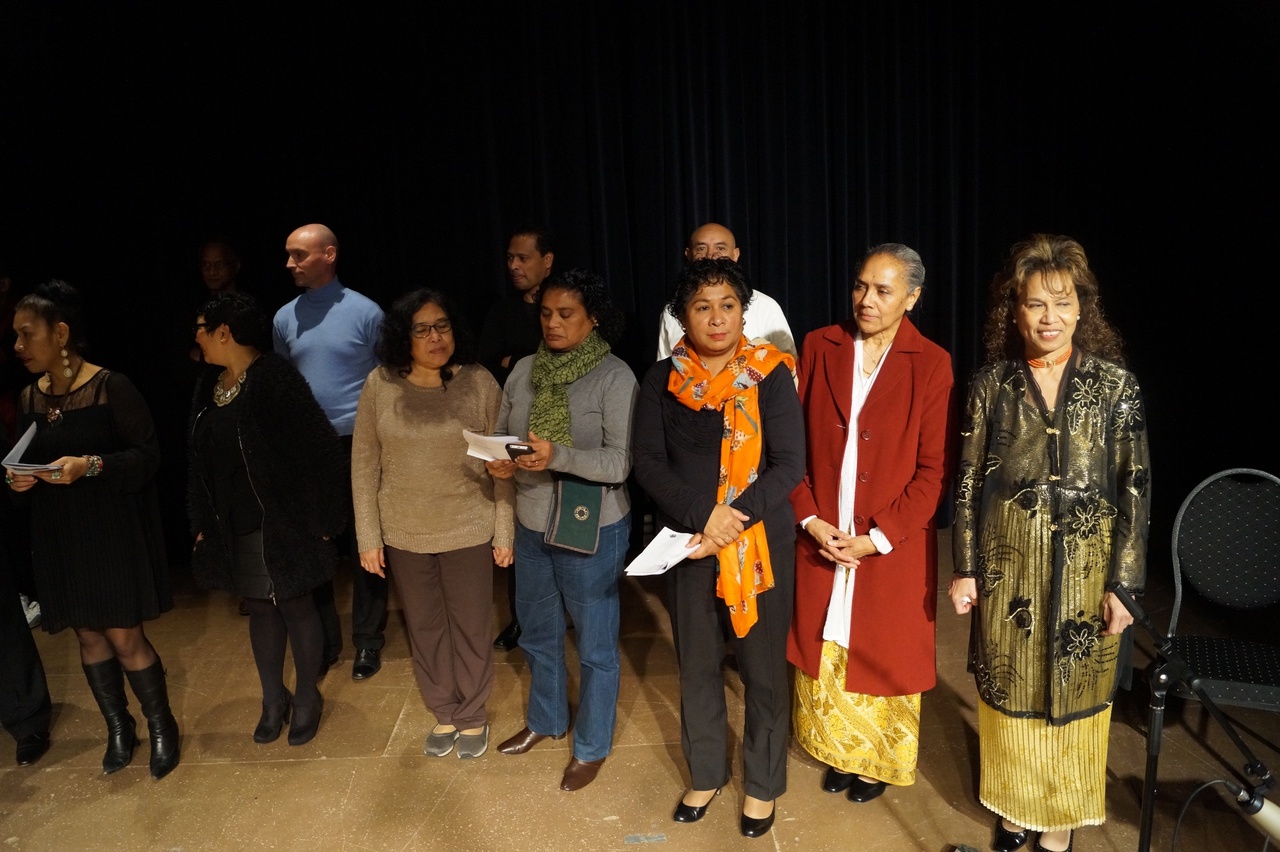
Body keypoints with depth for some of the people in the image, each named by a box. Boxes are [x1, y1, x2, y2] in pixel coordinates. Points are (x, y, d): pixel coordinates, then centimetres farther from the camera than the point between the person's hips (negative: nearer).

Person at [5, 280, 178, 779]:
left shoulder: (111, 388, -13)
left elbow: (148, 455, -13)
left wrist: (91, 465, -26)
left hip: (112, 532, -6)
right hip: (56, 537, 6)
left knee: (124, 636, -1)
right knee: (87, 635, 13)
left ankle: (162, 726, 20)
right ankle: (118, 727, 31)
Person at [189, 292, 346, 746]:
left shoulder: (275, 379, -17)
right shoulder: (209, 387, 7)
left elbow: (319, 449, -18)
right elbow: (200, 462, 14)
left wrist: (319, 518, -15)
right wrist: (203, 523, 12)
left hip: (280, 525, -6)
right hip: (233, 530, 7)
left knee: (295, 606, 8)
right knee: (260, 608, 16)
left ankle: (307, 697, 26)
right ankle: (273, 699, 33)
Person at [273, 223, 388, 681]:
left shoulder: (365, 312, -6)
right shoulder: (285, 318, 6)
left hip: (358, 447, -4)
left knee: (363, 549, 6)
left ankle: (367, 642, 20)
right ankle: (323, 641, 25)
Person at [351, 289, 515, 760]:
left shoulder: (479, 382, -9)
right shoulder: (380, 385, -5)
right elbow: (364, 464, 0)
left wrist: (504, 532, -4)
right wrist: (368, 537, 0)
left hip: (468, 531, -1)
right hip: (405, 535, 2)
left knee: (470, 628, 12)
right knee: (425, 629, 16)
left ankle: (473, 716, 34)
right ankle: (445, 714, 37)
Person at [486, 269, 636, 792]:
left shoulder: (614, 377, -14)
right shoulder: (524, 371, 2)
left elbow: (622, 462, -19)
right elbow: (502, 435, 8)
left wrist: (559, 457, -32)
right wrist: (500, 462, -14)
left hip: (592, 530, -5)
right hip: (531, 524, 6)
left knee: (595, 644, 10)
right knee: (537, 634, 23)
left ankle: (592, 747, 31)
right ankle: (544, 720, 47)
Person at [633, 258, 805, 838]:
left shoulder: (770, 377, -7)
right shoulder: (661, 381, 0)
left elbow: (790, 464, -11)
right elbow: (648, 463, -6)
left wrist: (734, 521, -21)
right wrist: (703, 513, -20)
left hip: (760, 543, -2)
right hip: (686, 544, 2)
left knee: (762, 668, 10)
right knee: (696, 666, 15)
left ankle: (763, 784, 32)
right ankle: (706, 774, 37)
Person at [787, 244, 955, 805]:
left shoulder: (931, 364, -9)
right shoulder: (820, 347, -2)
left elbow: (934, 470, -9)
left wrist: (878, 537, -14)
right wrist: (809, 518, -8)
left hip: (893, 544, -2)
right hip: (821, 538, 2)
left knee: (884, 655, 13)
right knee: (825, 649, 14)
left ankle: (879, 761, 37)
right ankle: (840, 751, 37)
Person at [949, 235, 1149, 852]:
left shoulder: (1115, 384, -4)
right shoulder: (992, 383, -2)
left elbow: (1135, 488, -3)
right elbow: (969, 480, 1)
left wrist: (1124, 582, -7)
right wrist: (965, 567, -1)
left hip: (1084, 569, 0)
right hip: (1008, 567, 1)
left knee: (1074, 693, 12)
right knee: (1010, 689, 13)